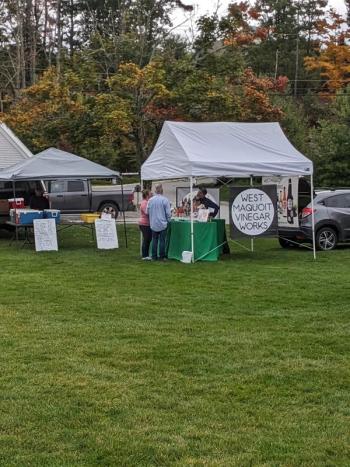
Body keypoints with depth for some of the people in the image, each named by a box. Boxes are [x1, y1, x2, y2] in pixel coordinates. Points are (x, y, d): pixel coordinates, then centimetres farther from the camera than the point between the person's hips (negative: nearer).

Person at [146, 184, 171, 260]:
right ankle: (162, 256, 6)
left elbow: (147, 212, 7)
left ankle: (154, 256, 13)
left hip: (153, 224, 3)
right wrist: (168, 220, 8)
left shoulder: (150, 200, 0)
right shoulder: (165, 200, -11)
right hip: (162, 223, -3)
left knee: (154, 240, 11)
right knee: (162, 240, 3)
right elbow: (168, 212, -9)